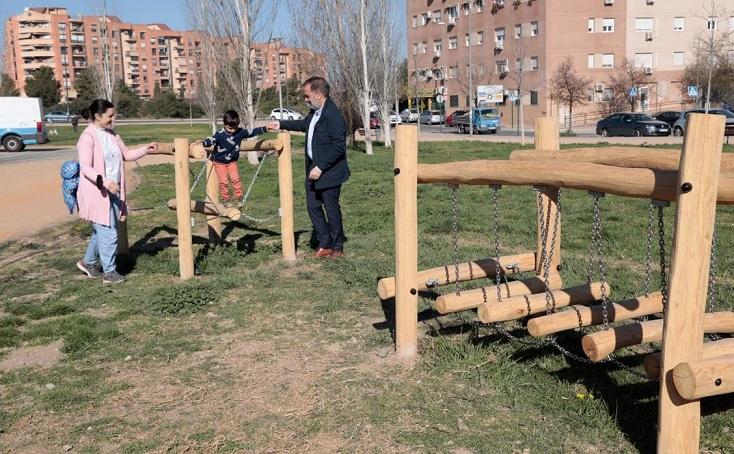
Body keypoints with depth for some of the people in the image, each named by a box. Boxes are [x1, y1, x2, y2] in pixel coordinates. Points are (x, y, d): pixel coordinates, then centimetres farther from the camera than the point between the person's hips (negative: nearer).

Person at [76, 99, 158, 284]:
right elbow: (85, 168, -20)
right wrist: (104, 181, -32)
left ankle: (88, 262, 37)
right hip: (97, 193, -8)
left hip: (112, 191, 8)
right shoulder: (88, 137, -14)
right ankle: (109, 272, 9)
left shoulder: (111, 134, 10)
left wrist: (146, 149, 5)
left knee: (102, 230, 19)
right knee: (109, 232, -4)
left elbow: (126, 154, 18)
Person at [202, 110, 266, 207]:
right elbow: (211, 140, -32)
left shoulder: (240, 132, -10)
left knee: (236, 179, -9)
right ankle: (225, 199, 10)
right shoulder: (220, 135, -23)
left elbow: (252, 132, -4)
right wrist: (203, 143, -53)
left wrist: (265, 129, -8)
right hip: (219, 162, -3)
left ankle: (238, 198, 6)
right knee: (223, 181, -6)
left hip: (232, 161, 3)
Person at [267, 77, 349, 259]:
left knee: (332, 209, 2)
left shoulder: (333, 115, -21)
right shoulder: (315, 111, 9)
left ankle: (337, 248, 18)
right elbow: (304, 124, 31)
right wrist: (281, 125, 30)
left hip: (329, 172, -9)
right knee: (313, 206, 13)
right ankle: (325, 244, 25)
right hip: (314, 170, 9)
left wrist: (321, 167, -24)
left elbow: (339, 146, -25)